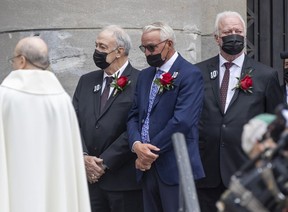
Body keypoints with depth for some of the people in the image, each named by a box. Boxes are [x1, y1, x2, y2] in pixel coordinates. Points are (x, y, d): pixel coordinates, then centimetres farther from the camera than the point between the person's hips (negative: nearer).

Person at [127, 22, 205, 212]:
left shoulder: (190, 75, -8)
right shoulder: (145, 75, 17)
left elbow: (182, 120, -18)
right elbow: (134, 116, 14)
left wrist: (151, 152, -12)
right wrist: (137, 144, -7)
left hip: (175, 167, -7)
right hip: (148, 166, 7)